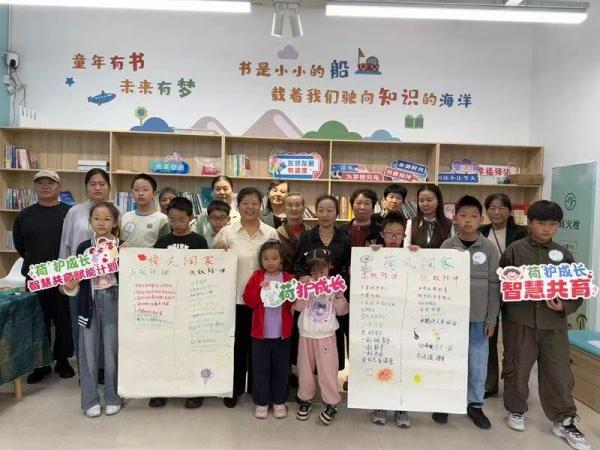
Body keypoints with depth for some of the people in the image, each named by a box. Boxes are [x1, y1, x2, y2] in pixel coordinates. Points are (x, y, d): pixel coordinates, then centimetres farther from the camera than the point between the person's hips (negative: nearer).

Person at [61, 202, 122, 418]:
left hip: (113, 302, -2)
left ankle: (113, 398, 21)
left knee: (112, 350, 5)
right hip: (90, 303, 2)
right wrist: (70, 286, -14)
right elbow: (77, 277, 5)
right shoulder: (83, 247, 3)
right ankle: (90, 400, 20)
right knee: (88, 351, 7)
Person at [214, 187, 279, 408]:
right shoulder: (227, 231, -2)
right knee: (236, 343, 9)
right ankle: (234, 388, 26)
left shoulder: (271, 233, 1)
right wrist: (218, 251, -16)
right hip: (234, 298, -1)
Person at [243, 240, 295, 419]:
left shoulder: (288, 279, -1)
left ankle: (279, 401, 27)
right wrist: (260, 289, -22)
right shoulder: (256, 277, -1)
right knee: (260, 369, 9)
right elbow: (248, 301, -8)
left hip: (282, 332, 0)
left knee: (281, 369, 12)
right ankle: (261, 402, 23)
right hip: (261, 332, 0)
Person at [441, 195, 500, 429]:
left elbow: (495, 285, 0)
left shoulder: (489, 248, -2)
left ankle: (475, 404, 25)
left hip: (479, 316, 0)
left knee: (478, 361, 8)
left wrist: (491, 318, -1)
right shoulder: (447, 246, -3)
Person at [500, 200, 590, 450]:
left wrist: (564, 307, -9)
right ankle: (516, 410, 30)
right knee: (517, 368, 10)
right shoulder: (514, 250, -1)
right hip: (520, 321, -1)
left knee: (559, 373, 6)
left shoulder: (564, 254, 6)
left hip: (554, 323, 2)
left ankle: (564, 421, 23)